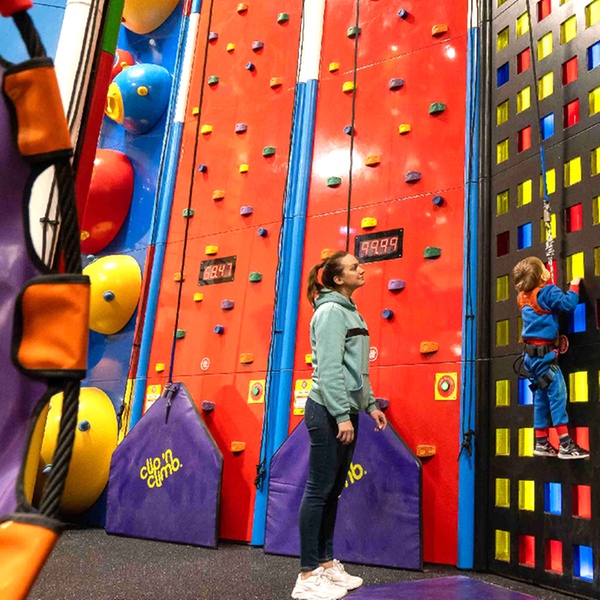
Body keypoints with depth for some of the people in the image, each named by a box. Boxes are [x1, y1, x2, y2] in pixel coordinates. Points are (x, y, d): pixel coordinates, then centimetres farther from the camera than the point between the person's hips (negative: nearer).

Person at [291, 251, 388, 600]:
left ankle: (326, 563, 24)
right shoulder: (331, 311, -12)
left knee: (334, 490, 14)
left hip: (345, 409, 10)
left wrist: (369, 404, 18)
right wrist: (341, 415, -22)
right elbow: (329, 368, -19)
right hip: (328, 411, -10)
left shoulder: (350, 311, 17)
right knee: (319, 490, -4)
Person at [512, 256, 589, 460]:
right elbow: (568, 304, -17)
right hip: (543, 352, -8)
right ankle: (565, 444, -10)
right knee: (557, 394, -8)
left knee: (542, 398, 12)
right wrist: (574, 285, -4)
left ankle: (542, 443, 17)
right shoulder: (546, 292, -11)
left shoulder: (524, 297, 11)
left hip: (532, 353, 8)